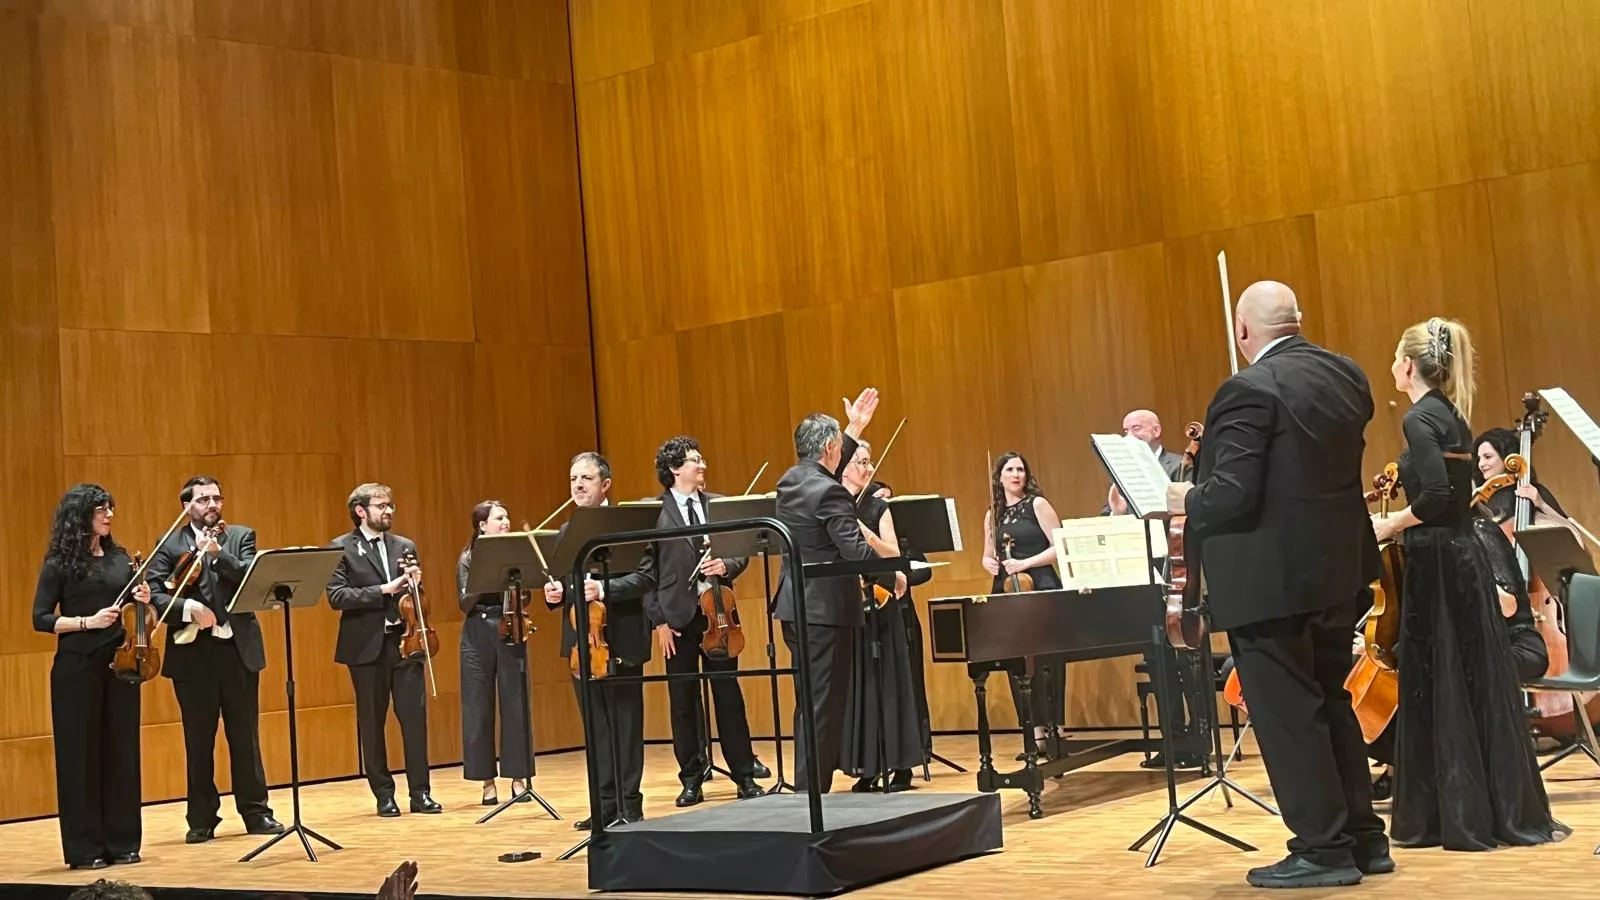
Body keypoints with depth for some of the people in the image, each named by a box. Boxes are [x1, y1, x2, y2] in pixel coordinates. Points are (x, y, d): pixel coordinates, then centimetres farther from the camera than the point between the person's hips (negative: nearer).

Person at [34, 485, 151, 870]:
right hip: (77, 667, -4)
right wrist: (87, 621, -18)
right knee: (80, 753, 1)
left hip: (121, 662, 4)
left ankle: (123, 843, 14)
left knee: (121, 750, 6)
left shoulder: (121, 558, 9)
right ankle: (84, 848, 7)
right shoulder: (60, 563, -4)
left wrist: (143, 601, -4)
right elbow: (41, 619, -6)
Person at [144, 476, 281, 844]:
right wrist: (187, 608, -23)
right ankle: (202, 819, 14)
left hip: (238, 649, 1)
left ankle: (255, 812, 16)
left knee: (245, 736, 7)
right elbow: (154, 595, -7)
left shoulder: (241, 536, 8)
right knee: (198, 741, 6)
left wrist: (218, 554, -22)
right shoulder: (169, 546, 4)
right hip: (193, 653, -1)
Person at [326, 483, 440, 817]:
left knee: (415, 717, -1)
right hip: (367, 646, -3)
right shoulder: (342, 548, -1)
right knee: (371, 723, 4)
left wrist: (415, 585, -4)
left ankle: (421, 793, 6)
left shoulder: (405, 546, 13)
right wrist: (383, 590, -17)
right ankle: (384, 795, 14)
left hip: (405, 641, 3)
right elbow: (336, 596, -11)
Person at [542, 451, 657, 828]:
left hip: (619, 640, -6)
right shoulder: (566, 531, 15)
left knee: (625, 725, 2)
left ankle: (629, 805, 8)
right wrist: (555, 593, -4)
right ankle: (606, 804, 15)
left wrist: (604, 589, -25)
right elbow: (562, 583, 18)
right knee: (596, 726, 9)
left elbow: (646, 576, -13)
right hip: (582, 641, 6)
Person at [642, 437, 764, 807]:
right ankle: (692, 779, 15)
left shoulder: (719, 504, 10)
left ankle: (744, 775, 12)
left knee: (728, 693, 5)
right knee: (683, 699, 5)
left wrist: (726, 566, -11)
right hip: (677, 614, -2)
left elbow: (742, 553, 12)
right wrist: (657, 619, -8)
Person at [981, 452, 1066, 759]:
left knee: (1045, 661, -6)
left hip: (1041, 590, -5)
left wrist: (1025, 564, -14)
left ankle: (1053, 729, 0)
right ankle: (1035, 732, 8)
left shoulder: (1038, 505, -1)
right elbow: (987, 556, 21)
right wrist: (989, 564, -2)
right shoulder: (993, 515, 14)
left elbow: (1059, 547, -7)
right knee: (1017, 662, 3)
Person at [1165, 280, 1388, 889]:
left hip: (1272, 579, -8)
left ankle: (1324, 850, 7)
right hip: (1336, 568, 9)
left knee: (1286, 714, 1)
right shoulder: (1346, 376, 6)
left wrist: (1184, 500, -4)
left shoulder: (1250, 390, -18)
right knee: (1329, 703, 18)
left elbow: (1232, 496, -24)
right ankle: (1363, 837, 24)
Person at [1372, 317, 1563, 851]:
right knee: (1475, 685, 11)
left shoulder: (1419, 419, -13)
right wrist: (1401, 518, 15)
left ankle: (1461, 818, 3)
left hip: (1438, 563, -9)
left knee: (1438, 689, -2)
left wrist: (1391, 525, -10)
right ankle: (1504, 811, 16)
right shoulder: (1450, 415, 14)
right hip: (1463, 556, 9)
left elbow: (1438, 493, -24)